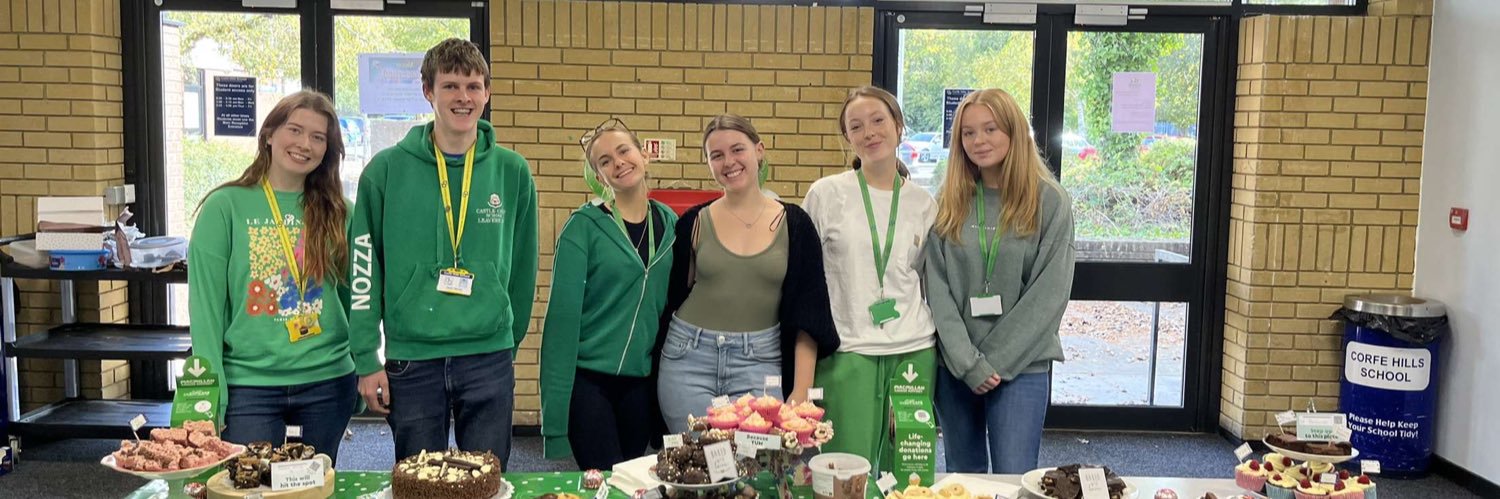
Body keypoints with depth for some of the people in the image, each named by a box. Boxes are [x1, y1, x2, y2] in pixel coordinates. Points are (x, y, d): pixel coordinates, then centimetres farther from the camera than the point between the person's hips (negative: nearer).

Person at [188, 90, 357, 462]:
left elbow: (352, 297, 9)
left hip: (328, 383, 3)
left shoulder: (336, 212, 4)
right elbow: (206, 306, -5)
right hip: (250, 385, -3)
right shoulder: (225, 207, -3)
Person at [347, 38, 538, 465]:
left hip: (489, 360, 1)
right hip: (411, 360, -1)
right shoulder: (387, 170, -1)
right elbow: (363, 271, -1)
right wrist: (366, 358, -4)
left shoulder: (512, 172, 3)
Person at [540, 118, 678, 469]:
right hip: (588, 376, -4)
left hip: (644, 380, 4)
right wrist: (556, 398, -15)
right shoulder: (584, 226, -8)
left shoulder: (669, 223, 6)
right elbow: (563, 312, -11)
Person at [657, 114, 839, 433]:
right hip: (689, 359, 1)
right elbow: (673, 297, 10)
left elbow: (808, 315, -1)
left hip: (760, 362, -1)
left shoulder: (794, 224, 0)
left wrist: (801, 391, -7)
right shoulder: (694, 223, 3)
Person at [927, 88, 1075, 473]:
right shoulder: (948, 204, 5)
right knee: (961, 479, 13)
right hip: (955, 366, 3)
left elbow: (1049, 294, -8)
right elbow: (937, 289, -1)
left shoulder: (1050, 203, -2)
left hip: (1021, 366, -2)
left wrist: (994, 363, -12)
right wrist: (968, 363, -11)